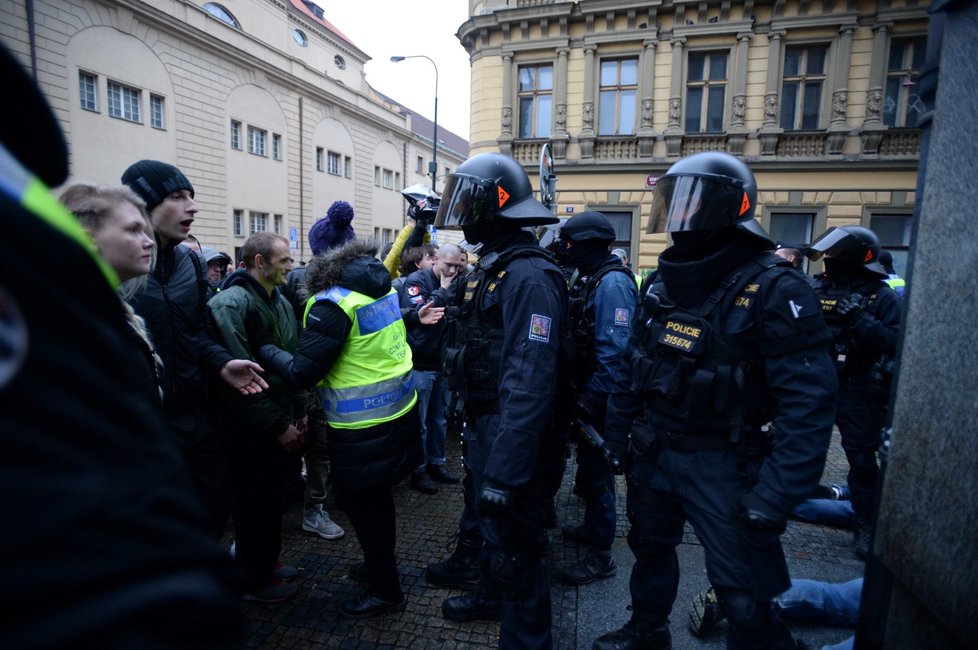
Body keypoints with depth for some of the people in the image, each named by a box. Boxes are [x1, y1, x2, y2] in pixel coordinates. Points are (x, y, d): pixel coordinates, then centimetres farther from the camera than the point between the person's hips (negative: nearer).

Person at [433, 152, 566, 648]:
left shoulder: (529, 276, -24)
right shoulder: (490, 268, 9)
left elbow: (529, 384, -30)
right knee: (489, 521, 28)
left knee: (513, 543, 7)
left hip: (509, 437, -10)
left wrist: (505, 471, -30)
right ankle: (491, 595, 53)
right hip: (482, 428, 10)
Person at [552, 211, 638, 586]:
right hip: (586, 392, 10)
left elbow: (614, 351, -26)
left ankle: (600, 556, 15)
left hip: (599, 399, -10)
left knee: (597, 471, 1)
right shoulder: (589, 278, 11)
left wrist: (591, 398, -24)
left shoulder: (612, 282, -19)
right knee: (588, 462, 22)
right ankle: (593, 527, 41)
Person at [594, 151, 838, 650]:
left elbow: (808, 402, -22)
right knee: (650, 549, 24)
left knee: (745, 598, 4)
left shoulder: (773, 290, -18)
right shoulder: (661, 283, 3)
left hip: (724, 464, -6)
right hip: (653, 453, 7)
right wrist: (617, 435, 11)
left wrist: (776, 495, -25)